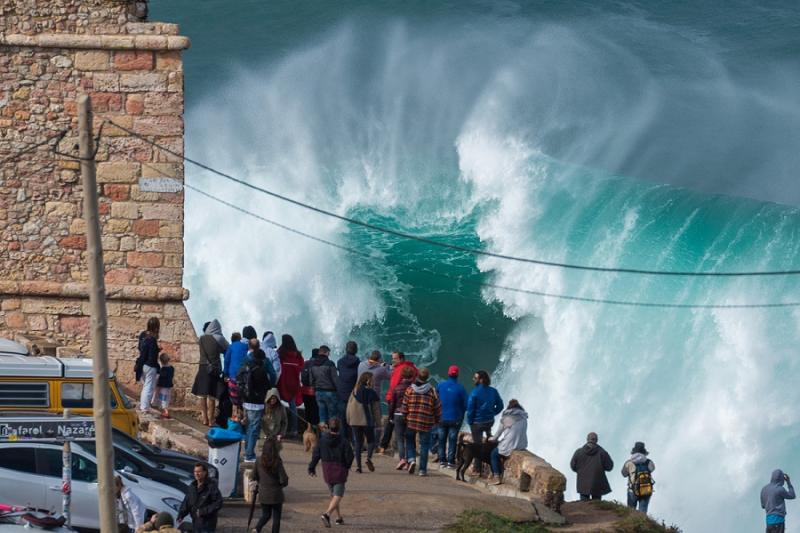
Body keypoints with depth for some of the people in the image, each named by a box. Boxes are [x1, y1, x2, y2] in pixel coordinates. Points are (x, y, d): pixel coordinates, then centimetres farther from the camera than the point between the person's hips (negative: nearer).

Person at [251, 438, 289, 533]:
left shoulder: (259, 461, -7)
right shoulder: (277, 462, -18)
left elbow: (254, 477, 2)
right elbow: (284, 480, -18)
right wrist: (280, 484, 4)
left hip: (263, 494, 3)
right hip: (276, 494, -3)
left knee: (265, 515, 19)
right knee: (276, 518, 11)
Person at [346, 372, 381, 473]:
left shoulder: (354, 392, 1)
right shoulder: (372, 393, -7)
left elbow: (349, 407, 5)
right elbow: (376, 409, -4)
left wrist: (349, 420, 15)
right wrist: (378, 421, 4)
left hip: (355, 422, 2)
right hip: (368, 422, -2)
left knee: (358, 443, 9)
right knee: (371, 441, 12)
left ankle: (358, 465, 1)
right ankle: (369, 457, -16)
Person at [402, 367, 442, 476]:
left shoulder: (409, 390, -2)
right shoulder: (432, 392, -4)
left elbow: (405, 407, 0)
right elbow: (437, 409, 0)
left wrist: (405, 418, 14)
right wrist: (437, 420, 15)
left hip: (411, 422, 1)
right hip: (426, 424, -1)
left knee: (410, 441, 18)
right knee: (424, 445, 6)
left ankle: (411, 459, -5)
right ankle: (422, 469, 5)